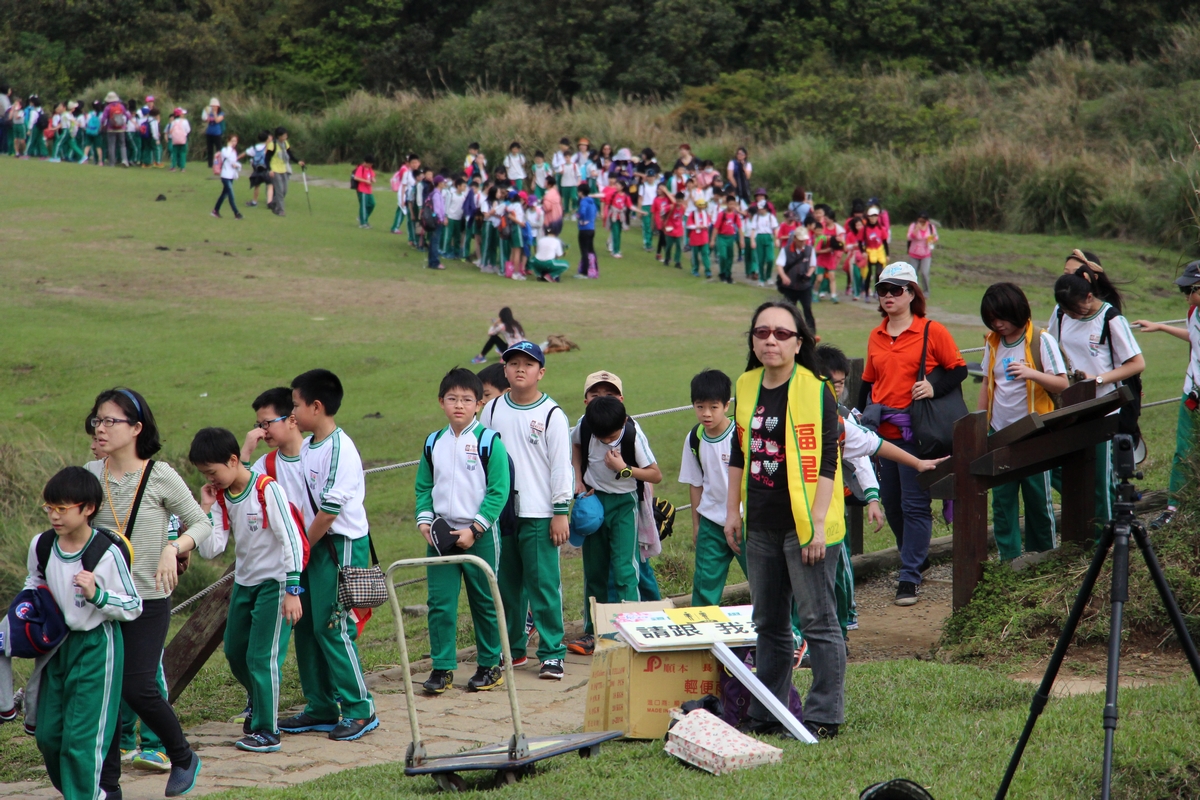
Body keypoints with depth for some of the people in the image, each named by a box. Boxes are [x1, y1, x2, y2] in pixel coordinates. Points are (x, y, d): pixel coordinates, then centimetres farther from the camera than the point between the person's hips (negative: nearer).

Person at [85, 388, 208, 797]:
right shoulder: (90, 475, 3)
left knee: (137, 687, -10)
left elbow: (202, 523, 0)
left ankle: (183, 757, 15)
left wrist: (173, 549, -17)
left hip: (148, 599, -4)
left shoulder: (160, 476, -8)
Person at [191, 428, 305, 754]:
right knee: (235, 652, 16)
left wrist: (292, 590, -20)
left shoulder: (267, 490, -18)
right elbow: (210, 550, -4)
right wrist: (206, 509, -11)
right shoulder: (220, 497, 1)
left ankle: (267, 731, -1)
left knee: (262, 656, -9)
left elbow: (291, 539, -18)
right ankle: (261, 706, 40)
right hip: (244, 581, 8)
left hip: (274, 582, -8)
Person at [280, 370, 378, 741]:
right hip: (314, 545, 9)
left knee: (332, 627, -8)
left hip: (342, 545, -9)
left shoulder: (340, 449, -17)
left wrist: (304, 547, -9)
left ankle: (360, 710, 1)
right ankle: (321, 708, 19)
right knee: (306, 626, 10)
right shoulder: (306, 446, 10)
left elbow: (330, 510, -18)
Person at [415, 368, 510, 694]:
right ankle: (442, 668, 7)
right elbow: (423, 487, 13)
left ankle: (490, 666, 19)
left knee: (484, 603, 7)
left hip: (480, 536, -3)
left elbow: (498, 491, -9)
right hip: (440, 536, 3)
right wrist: (424, 520, -3)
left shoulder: (489, 442, -7)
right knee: (440, 603, 0)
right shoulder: (433, 443, 7)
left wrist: (474, 530, -14)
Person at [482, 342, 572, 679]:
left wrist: (560, 512, -6)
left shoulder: (552, 415, -3)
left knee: (544, 585, -4)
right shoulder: (492, 410, 7)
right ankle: (512, 648, 21)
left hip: (539, 515, -4)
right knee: (506, 584, 10)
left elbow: (561, 466, -2)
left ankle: (552, 652, 3)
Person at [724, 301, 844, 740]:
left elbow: (826, 463, -12)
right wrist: (733, 510, 16)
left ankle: (824, 715, 3)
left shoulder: (815, 391, -10)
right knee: (768, 623, 15)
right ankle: (767, 713, 23)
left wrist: (818, 525, -17)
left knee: (817, 622, -3)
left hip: (804, 525, -7)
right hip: (761, 525, 7)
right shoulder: (747, 388, 10)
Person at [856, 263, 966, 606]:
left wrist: (935, 389, -16)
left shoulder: (932, 331, -3)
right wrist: (859, 416, 13)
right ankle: (918, 558, 31)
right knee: (890, 502, 11)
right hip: (881, 431, 6)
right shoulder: (875, 337, 12)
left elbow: (958, 369, 0)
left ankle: (909, 577, -1)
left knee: (914, 505, -4)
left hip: (915, 431, -6)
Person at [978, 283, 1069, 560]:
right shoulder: (993, 343, 7)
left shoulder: (1041, 341, -8)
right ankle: (1008, 559, 9)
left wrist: (1032, 374, -26)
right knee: (1001, 500, 3)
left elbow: (1062, 384, -10)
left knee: (1038, 499, 4)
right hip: (999, 435, 4)